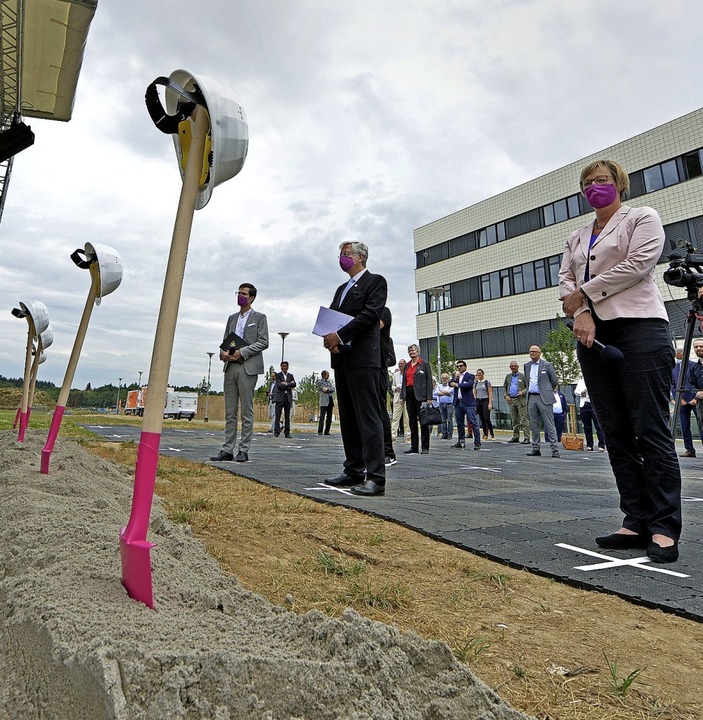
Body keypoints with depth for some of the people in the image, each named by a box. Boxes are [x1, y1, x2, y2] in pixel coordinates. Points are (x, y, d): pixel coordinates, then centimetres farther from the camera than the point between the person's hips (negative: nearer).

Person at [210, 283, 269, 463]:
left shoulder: (259, 318, 5)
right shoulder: (232, 318, 21)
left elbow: (263, 342, -5)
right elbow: (225, 340, 20)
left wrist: (242, 352, -13)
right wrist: (223, 352, -2)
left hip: (247, 367, -5)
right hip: (230, 367, 5)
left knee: (246, 411, -4)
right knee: (230, 411, 5)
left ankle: (243, 450, 0)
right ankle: (228, 449, 8)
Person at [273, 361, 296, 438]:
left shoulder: (291, 375, 16)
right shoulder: (278, 375, 6)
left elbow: (294, 384, 0)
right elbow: (279, 385, -9)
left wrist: (286, 384, -10)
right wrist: (289, 384, -9)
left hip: (288, 397, 3)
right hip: (280, 397, -3)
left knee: (287, 416, 4)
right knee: (278, 416, -6)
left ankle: (287, 433, 7)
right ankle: (276, 432, -3)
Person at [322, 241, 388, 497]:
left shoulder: (375, 281, 2)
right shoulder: (342, 289, 25)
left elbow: (370, 314, -13)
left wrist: (340, 335, -17)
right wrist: (329, 338, -5)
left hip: (362, 357, -8)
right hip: (341, 358, 8)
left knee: (368, 416, -11)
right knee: (347, 417, 9)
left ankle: (376, 477, -10)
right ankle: (354, 471, 16)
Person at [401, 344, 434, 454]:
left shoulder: (424, 364, 1)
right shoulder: (407, 365, 17)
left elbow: (429, 381, -4)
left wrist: (429, 398, -12)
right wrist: (402, 395, 9)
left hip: (420, 395, -6)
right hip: (409, 395, 6)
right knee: (412, 421, 7)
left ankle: (425, 447, 2)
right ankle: (414, 446, 13)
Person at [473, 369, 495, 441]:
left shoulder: (487, 382, -1)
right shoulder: (476, 383, 11)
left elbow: (490, 393, -4)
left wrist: (490, 403, -11)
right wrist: (474, 403, 7)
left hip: (485, 401, -4)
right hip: (478, 401, 4)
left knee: (487, 418, -11)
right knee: (482, 419, 4)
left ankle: (492, 434, 3)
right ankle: (485, 435, 9)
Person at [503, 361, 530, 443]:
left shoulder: (523, 376, 2)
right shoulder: (508, 376, 15)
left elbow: (528, 386, 0)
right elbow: (504, 387, 20)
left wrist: (523, 392, -16)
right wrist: (506, 395, 4)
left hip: (521, 399, -5)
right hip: (511, 400, 5)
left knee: (524, 419, -7)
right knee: (514, 420, 9)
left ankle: (526, 437, -6)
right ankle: (515, 437, 16)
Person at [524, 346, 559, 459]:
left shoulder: (547, 365, -2)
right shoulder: (527, 366, 13)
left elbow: (555, 381, 5)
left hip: (544, 398, -5)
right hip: (531, 398, 5)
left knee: (549, 424, -5)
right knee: (534, 425, 8)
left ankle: (555, 449, -3)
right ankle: (535, 448, 14)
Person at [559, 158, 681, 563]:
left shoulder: (642, 218, 9)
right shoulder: (577, 238, 24)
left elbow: (637, 264, -9)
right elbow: (566, 279, 10)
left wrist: (585, 292, -6)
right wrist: (581, 313, -10)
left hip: (639, 326, -5)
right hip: (594, 334, 6)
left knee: (651, 429, -9)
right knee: (617, 433, 2)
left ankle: (664, 528, -5)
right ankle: (637, 522, 7)